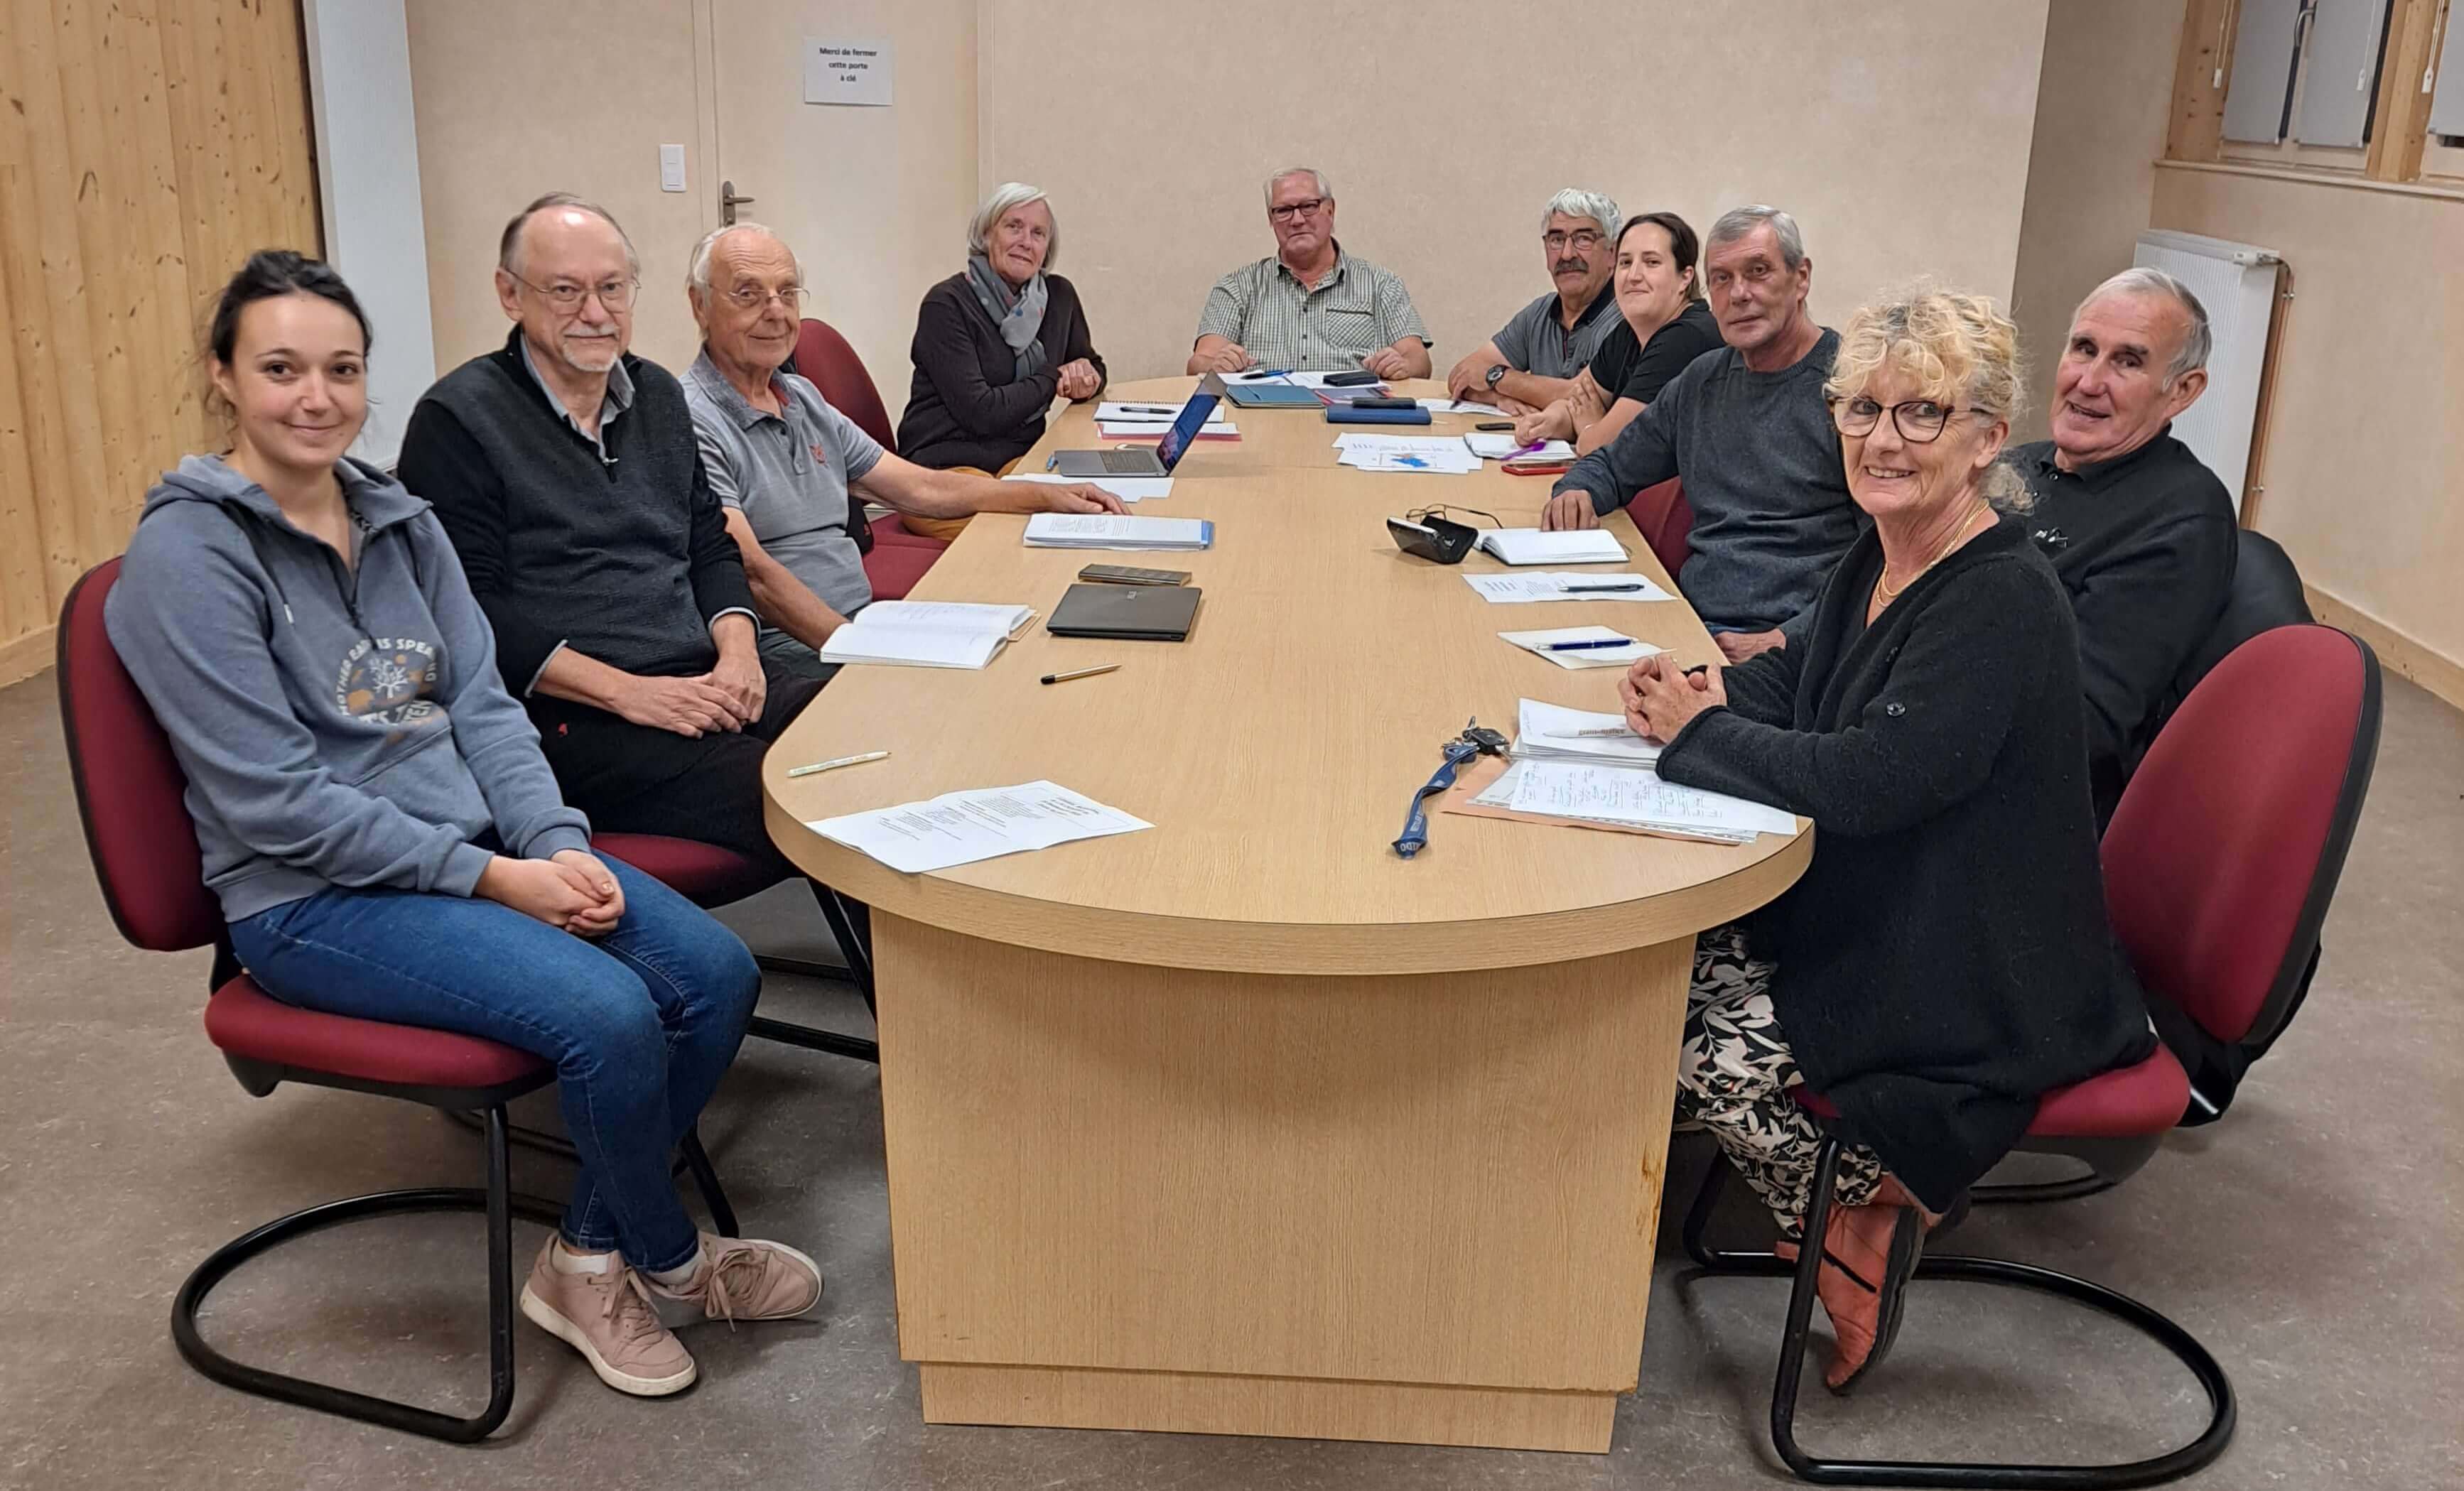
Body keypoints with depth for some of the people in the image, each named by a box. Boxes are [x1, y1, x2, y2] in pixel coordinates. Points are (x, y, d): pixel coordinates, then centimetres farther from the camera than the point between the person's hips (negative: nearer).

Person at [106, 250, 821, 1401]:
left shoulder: (398, 519, 8)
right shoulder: (186, 557, -13)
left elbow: (480, 703, 7)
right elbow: (278, 804, -17)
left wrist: (559, 843, -11)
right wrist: (494, 877, -18)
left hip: (474, 845, 7)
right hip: (315, 902, -7)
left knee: (717, 973, -10)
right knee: (611, 1017, -25)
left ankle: (591, 1259, 10)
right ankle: (670, 1258, 6)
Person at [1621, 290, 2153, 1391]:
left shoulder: (2004, 603, -24)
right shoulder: (1880, 556, 3)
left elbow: (1867, 780, -32)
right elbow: (1797, 678, 18)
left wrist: (1696, 732, -18)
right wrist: (1713, 696, -5)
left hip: (1978, 984, -9)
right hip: (1865, 912, 9)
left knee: (1714, 1055, -19)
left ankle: (1873, 1212, 8)